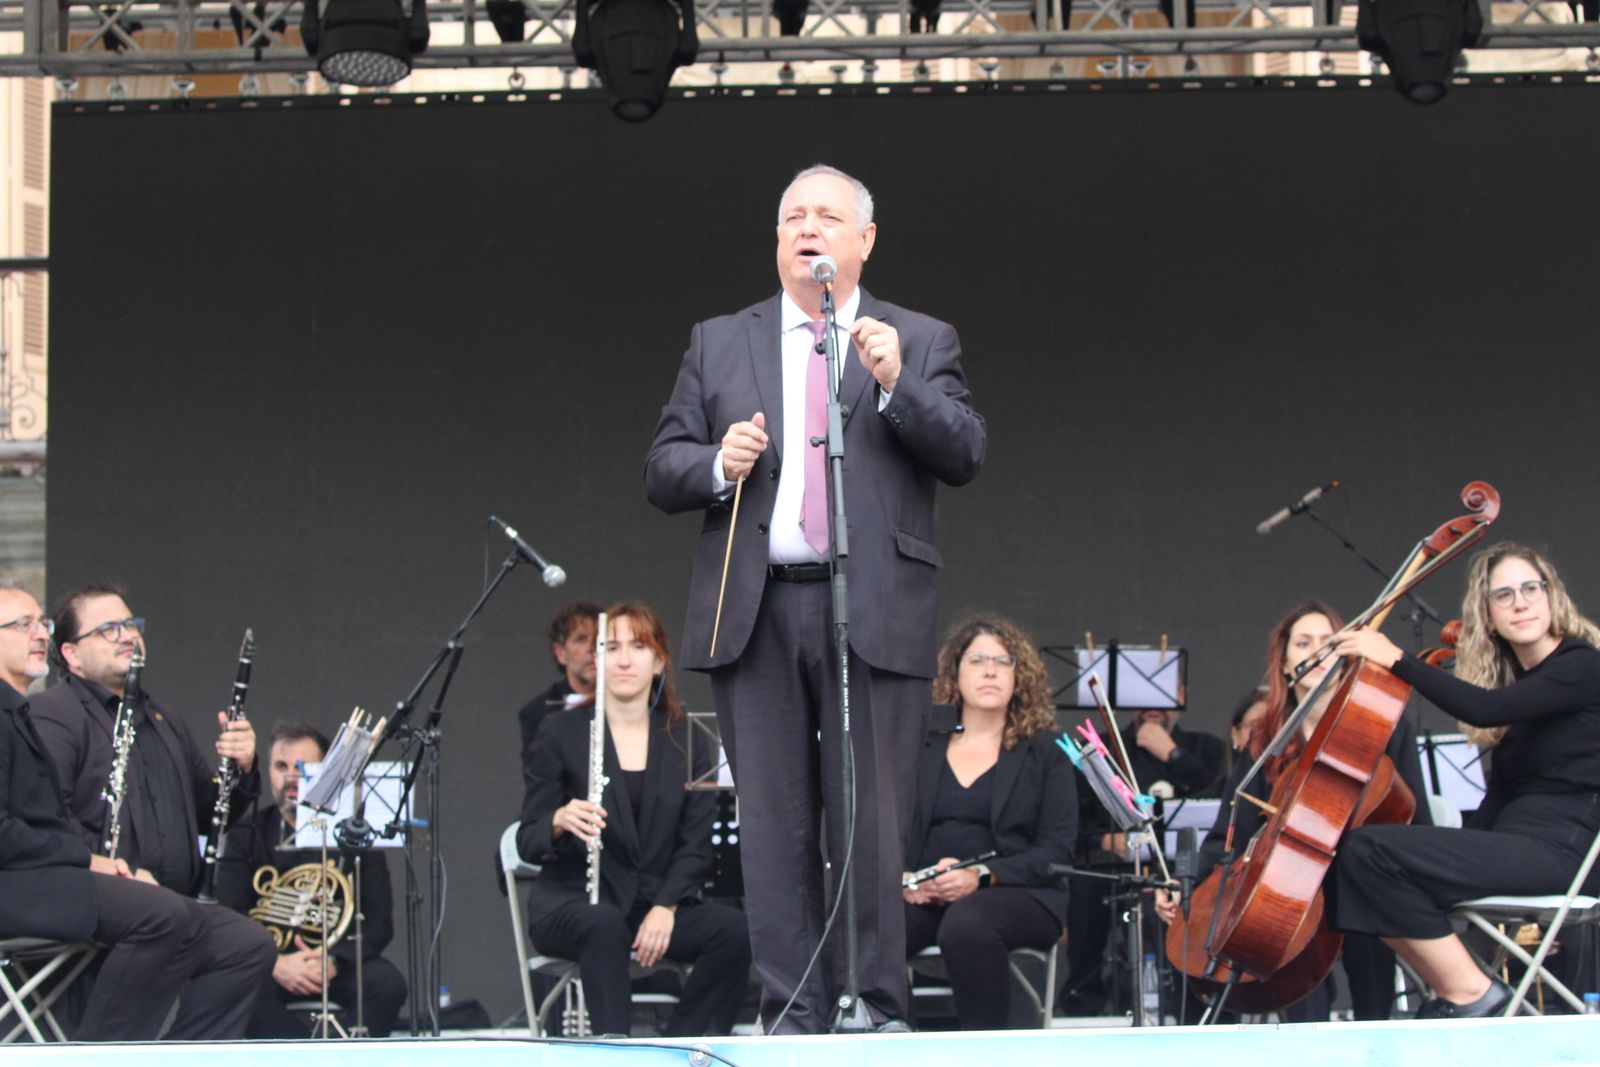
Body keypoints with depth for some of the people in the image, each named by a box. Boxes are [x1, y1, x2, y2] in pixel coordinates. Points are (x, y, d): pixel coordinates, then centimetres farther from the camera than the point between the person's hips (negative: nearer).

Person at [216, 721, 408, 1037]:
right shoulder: (247, 837, 7)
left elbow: (379, 922, -2)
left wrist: (334, 962, -21)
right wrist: (275, 964, -23)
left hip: (339, 961, 0)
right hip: (268, 963, 0)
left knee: (387, 984, -31)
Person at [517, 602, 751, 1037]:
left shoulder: (685, 738, 8)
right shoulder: (561, 732, 2)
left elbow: (696, 845, 4)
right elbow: (528, 843, 0)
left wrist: (665, 907, -15)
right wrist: (559, 822, -24)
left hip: (659, 899, 3)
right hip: (571, 899, -3)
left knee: (734, 931, -26)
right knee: (604, 925, -38)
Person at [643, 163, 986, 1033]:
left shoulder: (921, 342, 11)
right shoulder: (720, 343, 16)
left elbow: (966, 456, -1)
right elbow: (661, 471, 12)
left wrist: (898, 385, -15)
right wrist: (717, 463, -9)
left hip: (875, 612, -2)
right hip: (755, 611, 2)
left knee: (873, 822, -3)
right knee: (774, 825, 2)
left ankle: (877, 1009, 4)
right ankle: (792, 1014, 7)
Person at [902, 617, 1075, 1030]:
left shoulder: (1045, 752, 12)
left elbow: (1057, 849, 0)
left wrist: (983, 875, -16)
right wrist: (902, 877, -12)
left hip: (1015, 892, -2)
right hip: (925, 896, 2)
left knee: (966, 924, -39)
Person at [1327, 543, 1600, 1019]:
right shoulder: (1519, 680, 20)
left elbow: (1483, 708, -23)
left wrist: (1397, 659, -17)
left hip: (1560, 847, -9)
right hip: (1515, 844, 9)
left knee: (1374, 851, -22)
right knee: (1356, 857, -3)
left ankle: (1470, 992, -12)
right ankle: (1451, 989, -1)